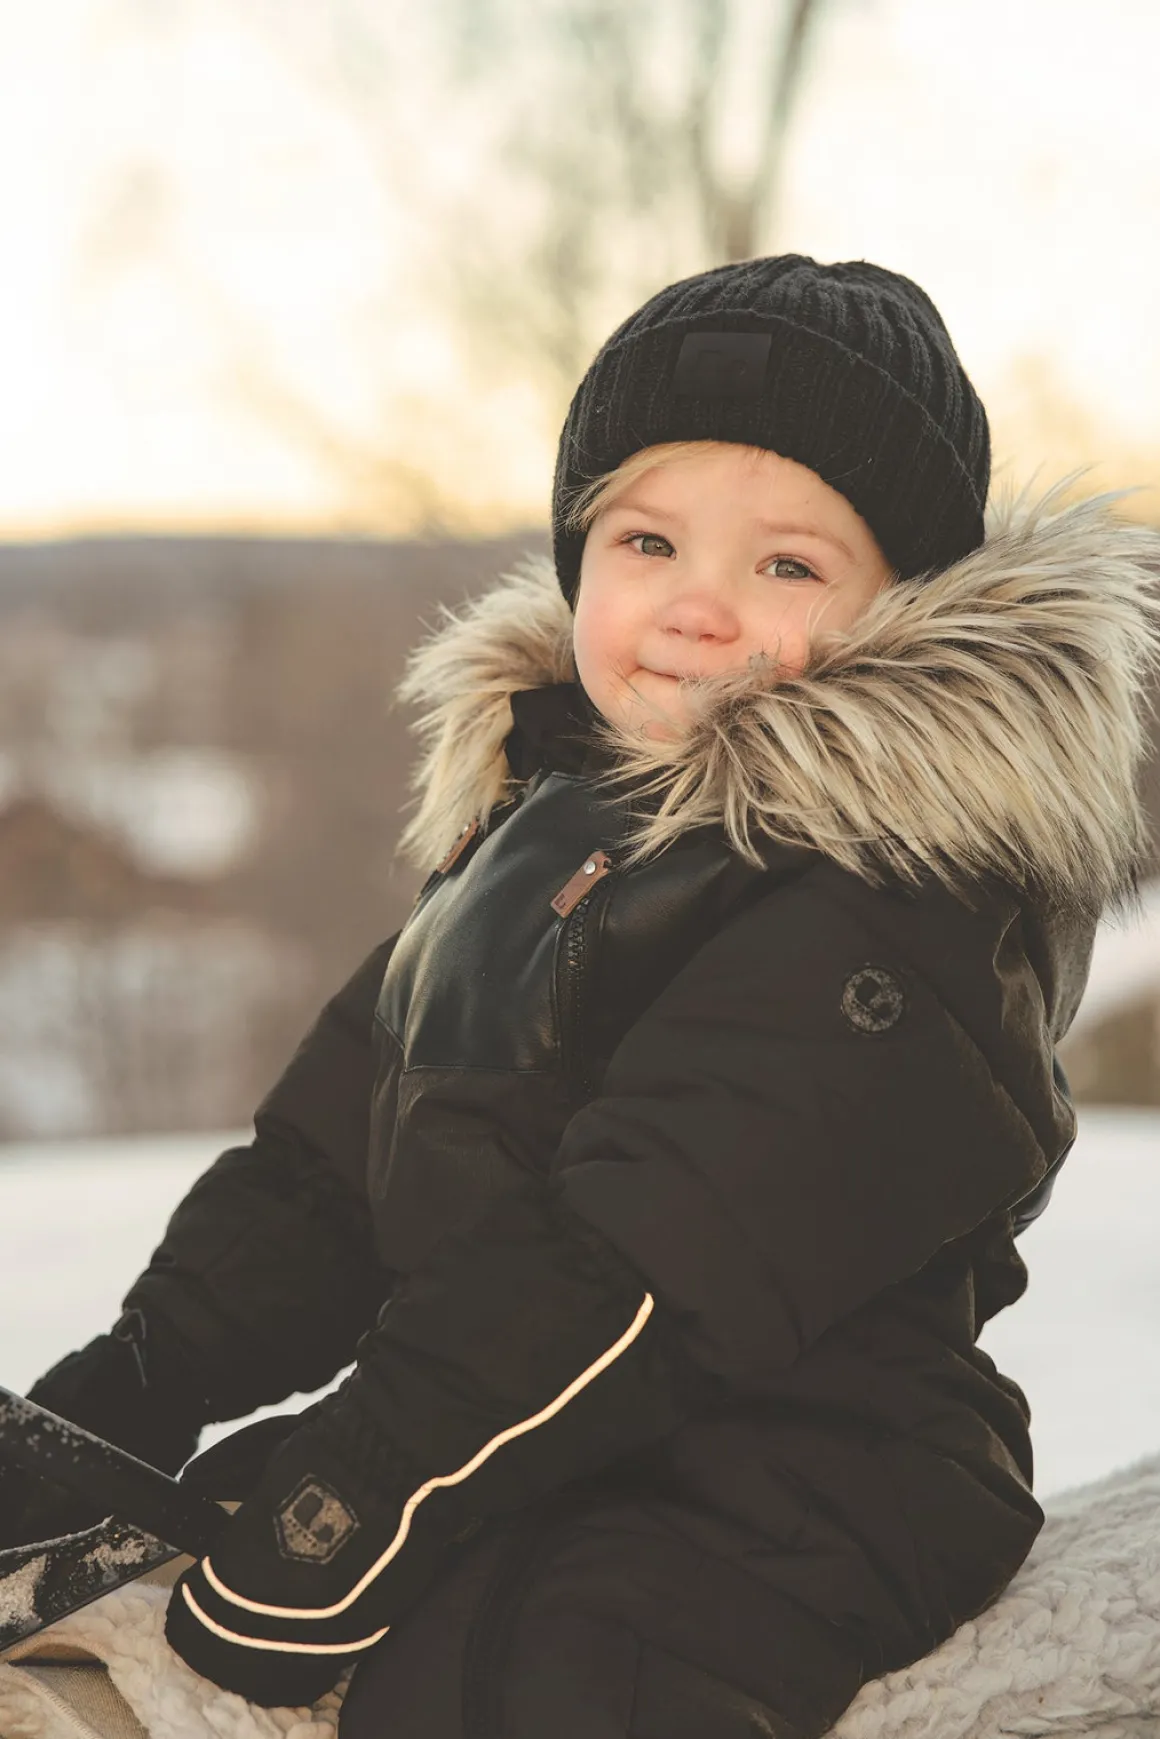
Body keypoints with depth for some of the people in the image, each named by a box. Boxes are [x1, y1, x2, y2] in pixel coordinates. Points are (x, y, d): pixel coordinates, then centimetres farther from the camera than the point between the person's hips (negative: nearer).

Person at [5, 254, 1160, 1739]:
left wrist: (346, 1512, -25)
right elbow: (328, 1165, 18)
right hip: (495, 1465, 8)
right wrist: (126, 1393, 10)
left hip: (761, 1505, -8)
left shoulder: (890, 910, -16)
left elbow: (642, 1283, -23)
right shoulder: (542, 812, 14)